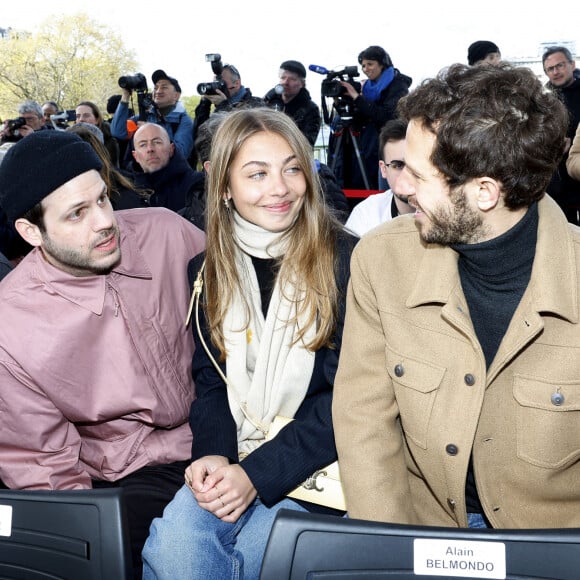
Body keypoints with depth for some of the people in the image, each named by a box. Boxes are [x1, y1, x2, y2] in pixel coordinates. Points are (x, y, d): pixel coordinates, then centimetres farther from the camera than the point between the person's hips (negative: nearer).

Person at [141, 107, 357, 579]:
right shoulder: (208, 270, 7)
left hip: (317, 460, -3)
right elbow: (210, 379, 10)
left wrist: (258, 472, -16)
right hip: (231, 458, 3)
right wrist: (212, 453, -11)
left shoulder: (347, 260, -8)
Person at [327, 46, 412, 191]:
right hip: (368, 151, 7)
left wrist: (357, 97, -21)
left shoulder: (398, 86, -7)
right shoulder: (368, 86, 14)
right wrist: (343, 100, -3)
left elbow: (386, 116, -21)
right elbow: (362, 118, 13)